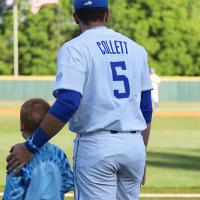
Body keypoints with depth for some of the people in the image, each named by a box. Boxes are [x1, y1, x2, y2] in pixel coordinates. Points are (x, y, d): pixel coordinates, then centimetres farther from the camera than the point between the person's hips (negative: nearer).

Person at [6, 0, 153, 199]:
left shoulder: (75, 48, -5)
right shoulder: (136, 49, 13)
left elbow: (67, 104, -18)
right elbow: (146, 109, 14)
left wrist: (31, 146, -14)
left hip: (96, 145, -5)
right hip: (134, 145, 5)